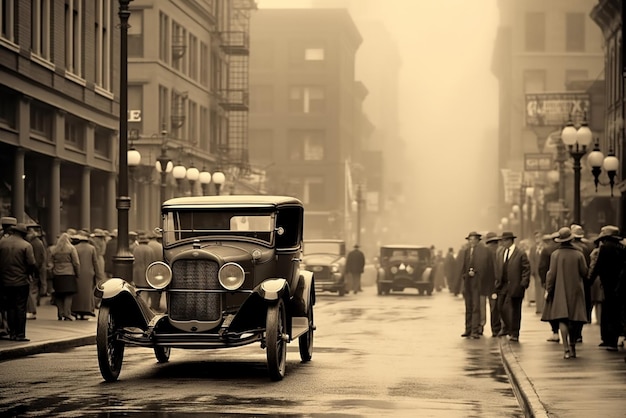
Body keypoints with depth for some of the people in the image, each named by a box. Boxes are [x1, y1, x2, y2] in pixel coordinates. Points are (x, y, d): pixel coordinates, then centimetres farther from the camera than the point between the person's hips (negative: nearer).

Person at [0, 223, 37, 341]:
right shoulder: (26, 245, -10)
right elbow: (32, 264, -14)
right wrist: (29, 273, 5)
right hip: (21, 281, -3)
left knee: (10, 307, 12)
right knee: (21, 308, 1)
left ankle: (12, 333, 14)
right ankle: (20, 334, 0)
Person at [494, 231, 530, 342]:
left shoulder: (521, 254, -7)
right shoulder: (500, 253, 12)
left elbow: (526, 269, -8)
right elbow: (497, 269, 14)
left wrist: (523, 284, -14)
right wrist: (498, 282, 6)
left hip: (515, 286, -6)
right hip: (503, 286, 6)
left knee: (515, 310, 1)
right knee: (502, 308, 9)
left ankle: (514, 334, 10)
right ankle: (507, 327, 32)